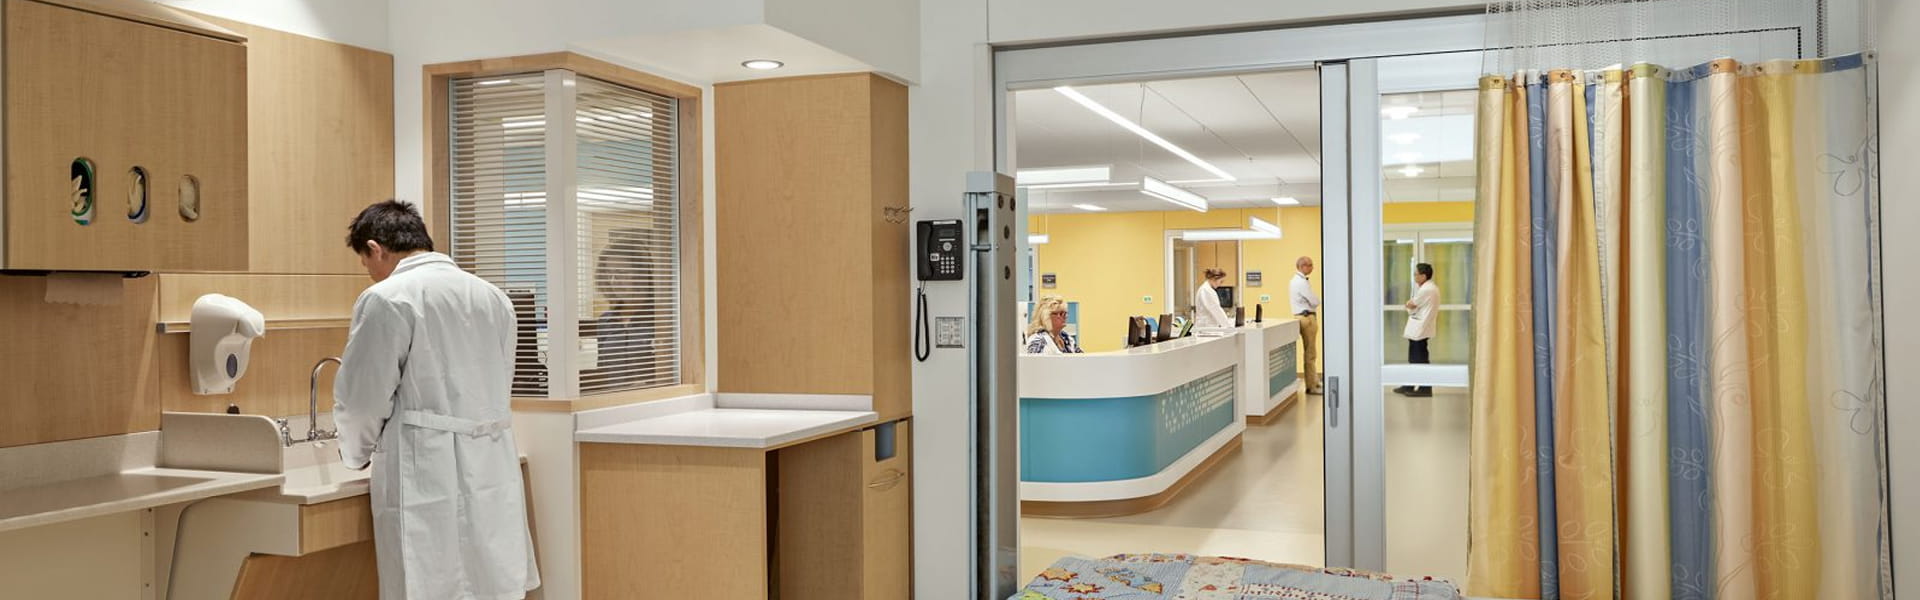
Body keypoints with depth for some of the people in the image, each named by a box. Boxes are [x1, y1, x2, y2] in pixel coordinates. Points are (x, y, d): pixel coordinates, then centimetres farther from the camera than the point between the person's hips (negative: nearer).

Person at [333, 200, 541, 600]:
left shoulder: (386, 299, -7)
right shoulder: (493, 296, 13)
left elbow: (362, 398, -4)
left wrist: (358, 453, 15)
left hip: (430, 480, -6)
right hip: (493, 475, 6)